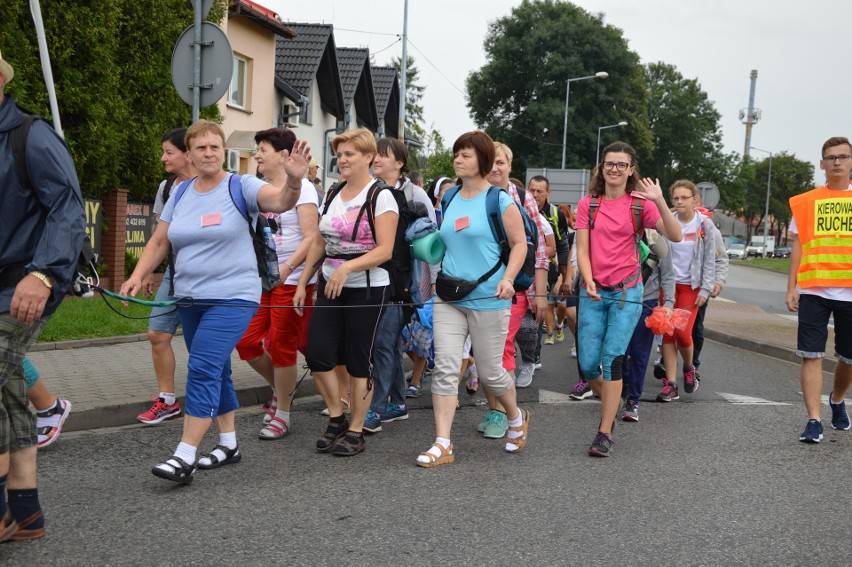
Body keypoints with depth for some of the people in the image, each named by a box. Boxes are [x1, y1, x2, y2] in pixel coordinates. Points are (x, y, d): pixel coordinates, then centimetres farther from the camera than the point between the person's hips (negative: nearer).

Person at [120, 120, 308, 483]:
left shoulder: (240, 187, -6)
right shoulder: (181, 194, 10)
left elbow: (280, 201, -23)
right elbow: (159, 242, 10)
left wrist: (294, 180, -45)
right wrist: (138, 275, -4)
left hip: (233, 297, -6)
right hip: (190, 299, 6)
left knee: (203, 369, -15)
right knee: (216, 372, 15)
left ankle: (185, 457, -13)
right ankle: (228, 445, 28)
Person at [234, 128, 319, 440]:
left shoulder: (301, 187, -8)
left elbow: (311, 238, -15)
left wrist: (287, 268, -27)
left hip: (293, 280, -6)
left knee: (281, 347, -1)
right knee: (246, 342, 2)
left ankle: (282, 415, 15)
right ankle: (282, 388, 28)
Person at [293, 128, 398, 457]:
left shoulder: (380, 196, -8)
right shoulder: (332, 196, 12)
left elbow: (385, 250, -16)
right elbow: (319, 243, 17)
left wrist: (347, 267, -27)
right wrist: (302, 283, 13)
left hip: (367, 289, -6)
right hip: (330, 286, 6)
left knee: (358, 362, 1)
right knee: (317, 354, -1)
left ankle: (355, 432, 14)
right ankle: (336, 419, 19)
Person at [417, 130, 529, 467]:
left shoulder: (500, 200, -5)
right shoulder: (449, 200, 11)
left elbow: (519, 243, -3)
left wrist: (508, 278, -17)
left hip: (488, 300, -5)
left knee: (490, 372, 6)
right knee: (444, 367, -5)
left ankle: (516, 418, 35)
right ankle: (443, 444, -2)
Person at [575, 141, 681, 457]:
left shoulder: (641, 204, 0)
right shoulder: (588, 204, 6)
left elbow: (676, 237, -12)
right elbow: (582, 249, 2)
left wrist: (660, 202, -24)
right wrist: (589, 282, -14)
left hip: (627, 291, -2)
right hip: (593, 292, 2)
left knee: (612, 359, -11)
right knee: (587, 365, -1)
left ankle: (605, 433, -3)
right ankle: (611, 406, 30)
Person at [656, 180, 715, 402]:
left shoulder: (705, 225, -1)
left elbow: (710, 260, 1)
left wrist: (705, 289, -4)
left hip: (691, 286, -1)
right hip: (669, 283, 2)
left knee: (683, 332, -11)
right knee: (668, 332, -1)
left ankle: (689, 368, 21)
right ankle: (671, 383, 5)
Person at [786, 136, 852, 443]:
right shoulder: (806, 203, 5)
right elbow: (798, 247, 6)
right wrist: (791, 287, -1)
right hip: (813, 291, -1)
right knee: (811, 356, -5)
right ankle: (814, 420, -2)